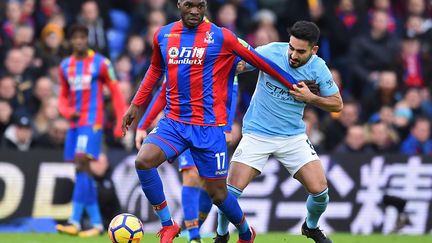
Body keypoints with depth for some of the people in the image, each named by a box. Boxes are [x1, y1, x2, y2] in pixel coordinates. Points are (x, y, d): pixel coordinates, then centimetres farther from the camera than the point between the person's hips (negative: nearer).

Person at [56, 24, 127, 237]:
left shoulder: (100, 63, -3)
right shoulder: (65, 66, 12)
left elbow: (115, 92, -1)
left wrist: (121, 122, -8)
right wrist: (68, 112, -3)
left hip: (92, 123, -6)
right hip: (74, 123, 6)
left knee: (82, 164, -19)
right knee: (82, 171, 6)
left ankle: (75, 221, -25)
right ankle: (96, 222, 12)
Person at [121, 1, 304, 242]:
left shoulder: (221, 37, -6)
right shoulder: (163, 35, 6)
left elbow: (259, 61, 2)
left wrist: (295, 86, 8)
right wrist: (136, 105, 25)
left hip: (208, 127, -3)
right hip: (173, 122, 3)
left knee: (217, 193, 2)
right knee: (143, 161, -23)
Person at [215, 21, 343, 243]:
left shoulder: (318, 69, -10)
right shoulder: (270, 52, -15)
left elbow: (337, 104, 1)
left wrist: (310, 98, -16)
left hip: (293, 137, 2)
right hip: (257, 134, -2)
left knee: (319, 191, -7)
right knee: (232, 190, -14)